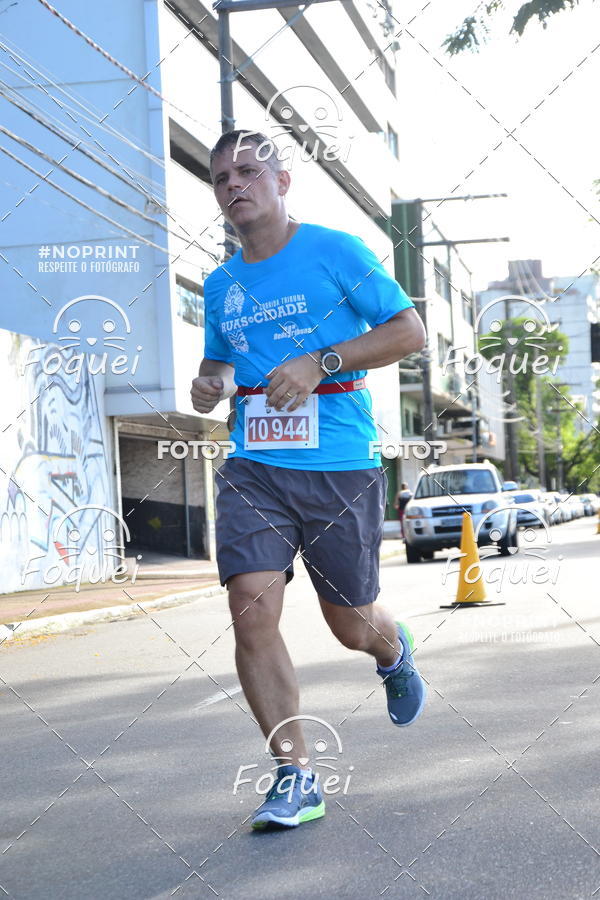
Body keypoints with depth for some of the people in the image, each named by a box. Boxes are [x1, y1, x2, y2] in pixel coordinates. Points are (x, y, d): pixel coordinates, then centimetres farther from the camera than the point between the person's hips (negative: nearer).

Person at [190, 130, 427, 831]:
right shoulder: (221, 286, 14)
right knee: (252, 612, -14)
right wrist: (208, 383, 3)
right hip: (253, 469, 4)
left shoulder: (334, 251, -2)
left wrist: (321, 363, -15)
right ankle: (294, 777, -3)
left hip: (340, 467, -3)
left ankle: (393, 652, 46)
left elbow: (410, 330, -3)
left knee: (351, 626, 7)